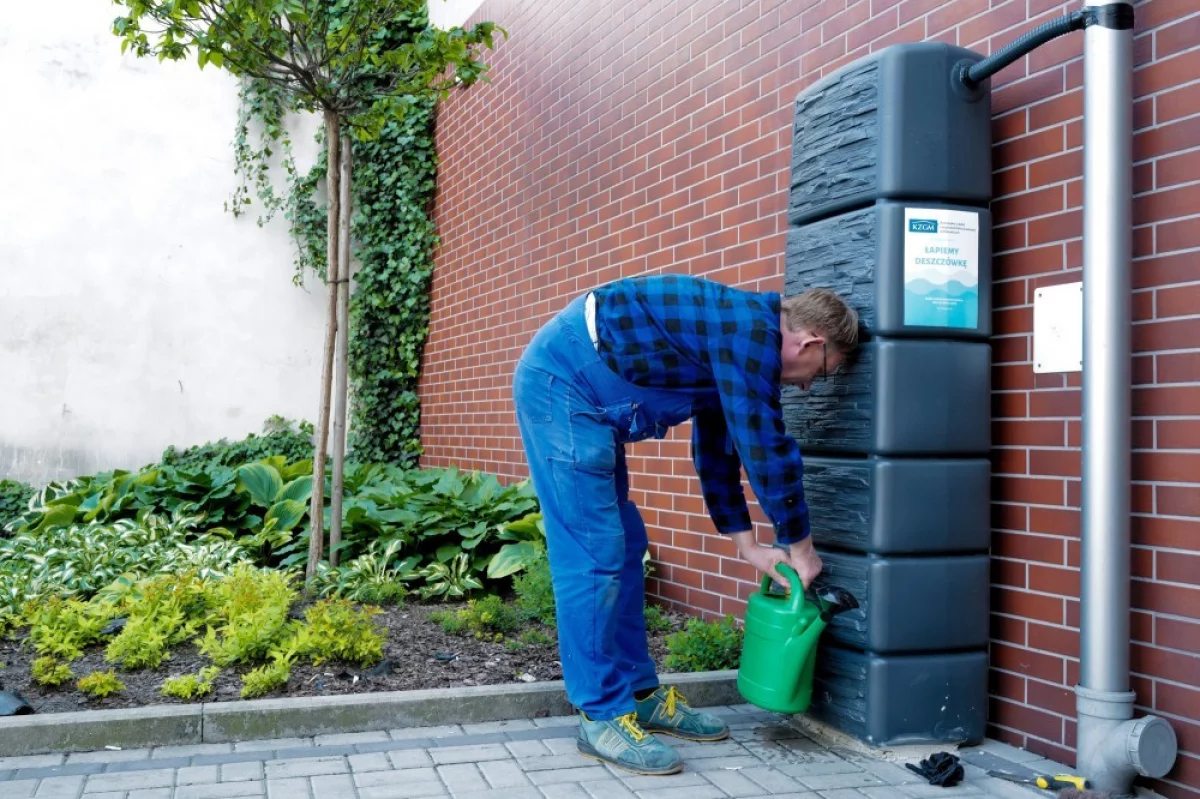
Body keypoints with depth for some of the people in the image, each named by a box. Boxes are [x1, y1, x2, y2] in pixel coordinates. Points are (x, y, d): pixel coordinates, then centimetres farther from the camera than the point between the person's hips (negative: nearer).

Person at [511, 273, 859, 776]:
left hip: (571, 388, 11)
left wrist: (748, 544, 21)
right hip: (562, 381, -11)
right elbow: (766, 447, -13)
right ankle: (602, 717, -1)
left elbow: (717, 448, 22)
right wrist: (799, 544, -1)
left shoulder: (731, 338, 16)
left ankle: (641, 695, 20)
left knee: (623, 546, 12)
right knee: (594, 554, -10)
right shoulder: (752, 332, -14)